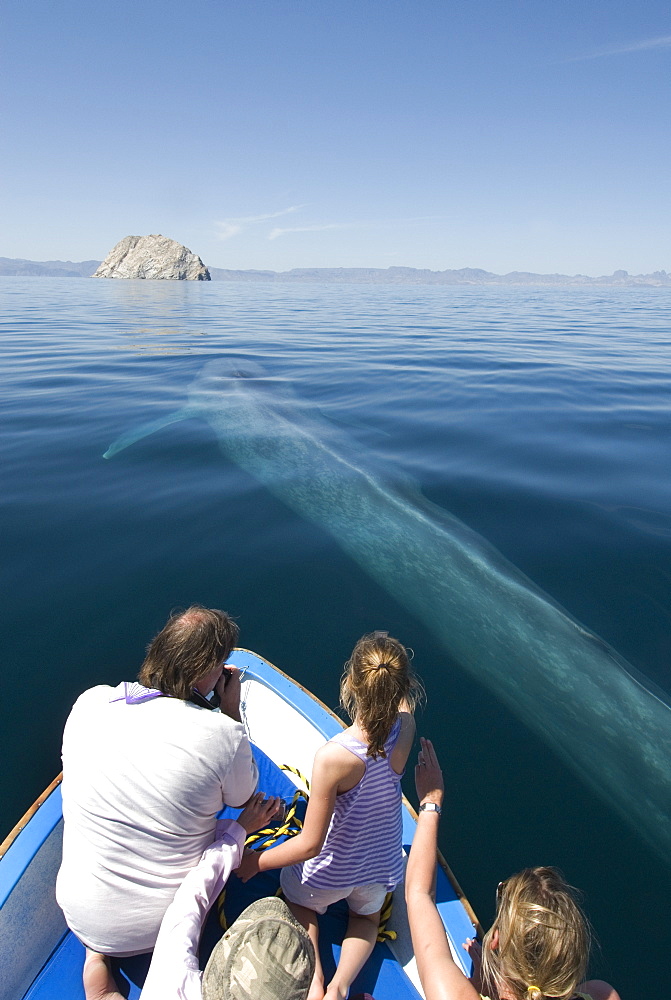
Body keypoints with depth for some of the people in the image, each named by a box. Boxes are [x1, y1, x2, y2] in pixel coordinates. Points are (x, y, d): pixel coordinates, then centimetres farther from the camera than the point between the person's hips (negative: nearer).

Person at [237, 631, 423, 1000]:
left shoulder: (332, 757, -37)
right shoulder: (405, 729, -27)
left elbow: (310, 844, -26)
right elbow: (404, 702, 0)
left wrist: (258, 861, -11)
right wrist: (394, 666, 3)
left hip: (329, 873, -3)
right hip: (381, 868, 3)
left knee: (299, 902, 33)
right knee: (366, 918, 37)